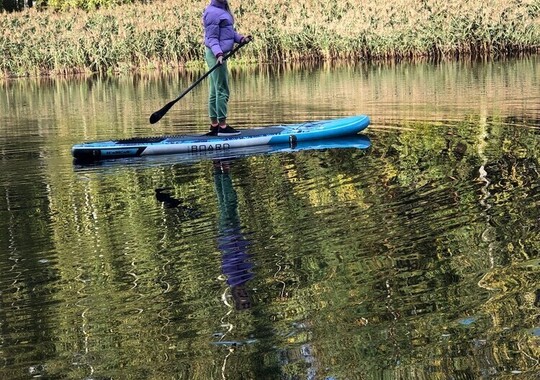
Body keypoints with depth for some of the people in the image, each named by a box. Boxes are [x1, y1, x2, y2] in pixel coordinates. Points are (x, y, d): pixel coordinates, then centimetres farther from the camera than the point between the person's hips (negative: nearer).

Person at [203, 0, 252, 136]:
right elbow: (212, 38, -16)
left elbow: (230, 32, 20)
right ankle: (222, 126, -4)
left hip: (219, 55, 10)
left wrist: (241, 38, 2)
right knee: (222, 91, -7)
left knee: (214, 92, 11)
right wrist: (218, 54, -28)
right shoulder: (213, 12, -12)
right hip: (216, 55, -10)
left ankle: (214, 126, 15)